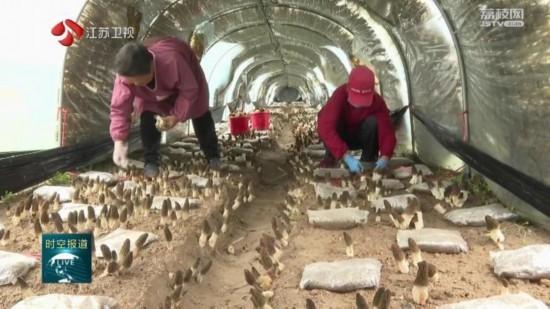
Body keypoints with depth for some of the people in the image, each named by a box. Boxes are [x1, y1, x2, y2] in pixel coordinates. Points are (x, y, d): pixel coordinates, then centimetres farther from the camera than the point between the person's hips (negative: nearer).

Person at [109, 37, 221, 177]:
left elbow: (190, 90, -32)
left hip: (185, 81, -2)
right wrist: (119, 141, -37)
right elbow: (119, 108, -31)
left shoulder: (172, 62, -49)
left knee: (200, 115, 7)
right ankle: (151, 161, -1)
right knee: (147, 118, -18)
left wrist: (177, 115, -31)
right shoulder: (125, 74, -38)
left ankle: (213, 156, 28)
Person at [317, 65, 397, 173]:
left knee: (372, 122, -30)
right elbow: (325, 127, -46)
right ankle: (330, 158, -10)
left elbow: (387, 131, -31)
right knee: (332, 123, -34)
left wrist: (385, 157, -50)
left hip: (362, 137, 1)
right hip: (340, 138, -1)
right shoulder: (340, 95, -34)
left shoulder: (377, 101, -26)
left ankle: (369, 160, -9)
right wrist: (347, 156, -53)